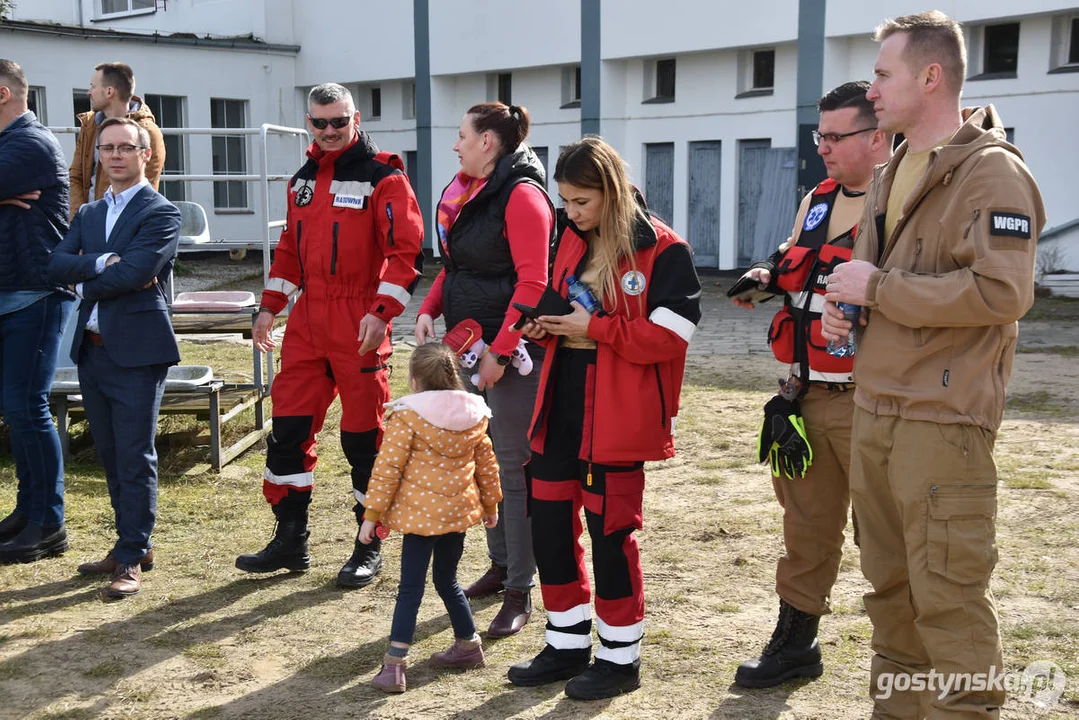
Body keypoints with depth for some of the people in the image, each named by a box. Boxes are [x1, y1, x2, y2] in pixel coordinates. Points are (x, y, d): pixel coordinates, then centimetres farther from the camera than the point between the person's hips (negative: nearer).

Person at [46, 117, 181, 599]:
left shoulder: (161, 214, -5)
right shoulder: (88, 215, 17)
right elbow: (57, 265, 1)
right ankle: (131, 544, 26)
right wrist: (105, 262, -15)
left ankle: (131, 559, 3)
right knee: (110, 455, 14)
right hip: (92, 349, 7)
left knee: (135, 458, -4)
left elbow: (133, 273, -19)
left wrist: (86, 285, -3)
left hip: (137, 351, -7)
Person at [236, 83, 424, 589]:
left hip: (358, 323, -7)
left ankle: (370, 547, 15)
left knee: (363, 434, 1)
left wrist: (381, 312, -21)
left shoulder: (381, 175, -7)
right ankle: (290, 541, 20)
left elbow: (405, 249, -13)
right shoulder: (304, 178, 15)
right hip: (308, 319, 7)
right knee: (288, 426, 7)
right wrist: (270, 305, 14)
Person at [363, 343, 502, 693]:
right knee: (447, 579, 22)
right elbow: (487, 465, 14)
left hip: (420, 515, -5)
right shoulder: (474, 415, 6)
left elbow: (387, 469, -13)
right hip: (458, 511, 5)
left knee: (410, 588, -3)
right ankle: (468, 645, 31)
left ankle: (395, 663, -7)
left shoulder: (406, 417, -11)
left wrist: (372, 514, -7)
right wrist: (491, 504, 27)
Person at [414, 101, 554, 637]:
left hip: (511, 353, -9)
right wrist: (428, 310, 4)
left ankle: (519, 592, 5)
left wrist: (500, 350, -22)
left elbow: (532, 282, -19)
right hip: (468, 344, 9)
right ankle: (500, 564, 30)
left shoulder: (521, 194, -14)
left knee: (513, 467, -3)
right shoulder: (467, 192, 13)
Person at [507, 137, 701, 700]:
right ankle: (568, 646, 26)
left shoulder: (663, 250, -12)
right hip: (560, 401, 7)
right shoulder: (570, 238, 9)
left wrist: (593, 327, -20)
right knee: (548, 522, 10)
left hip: (616, 415, -7)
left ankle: (621, 658, 19)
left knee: (610, 530, 2)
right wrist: (544, 326, -1)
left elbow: (669, 336, -17)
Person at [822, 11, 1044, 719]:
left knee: (949, 594, -5)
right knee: (891, 583, 16)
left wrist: (879, 287, -16)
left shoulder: (991, 171, -11)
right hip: (874, 411, 9)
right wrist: (844, 303, 6)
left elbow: (1001, 290, -23)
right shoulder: (892, 175, 17)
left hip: (944, 421, -9)